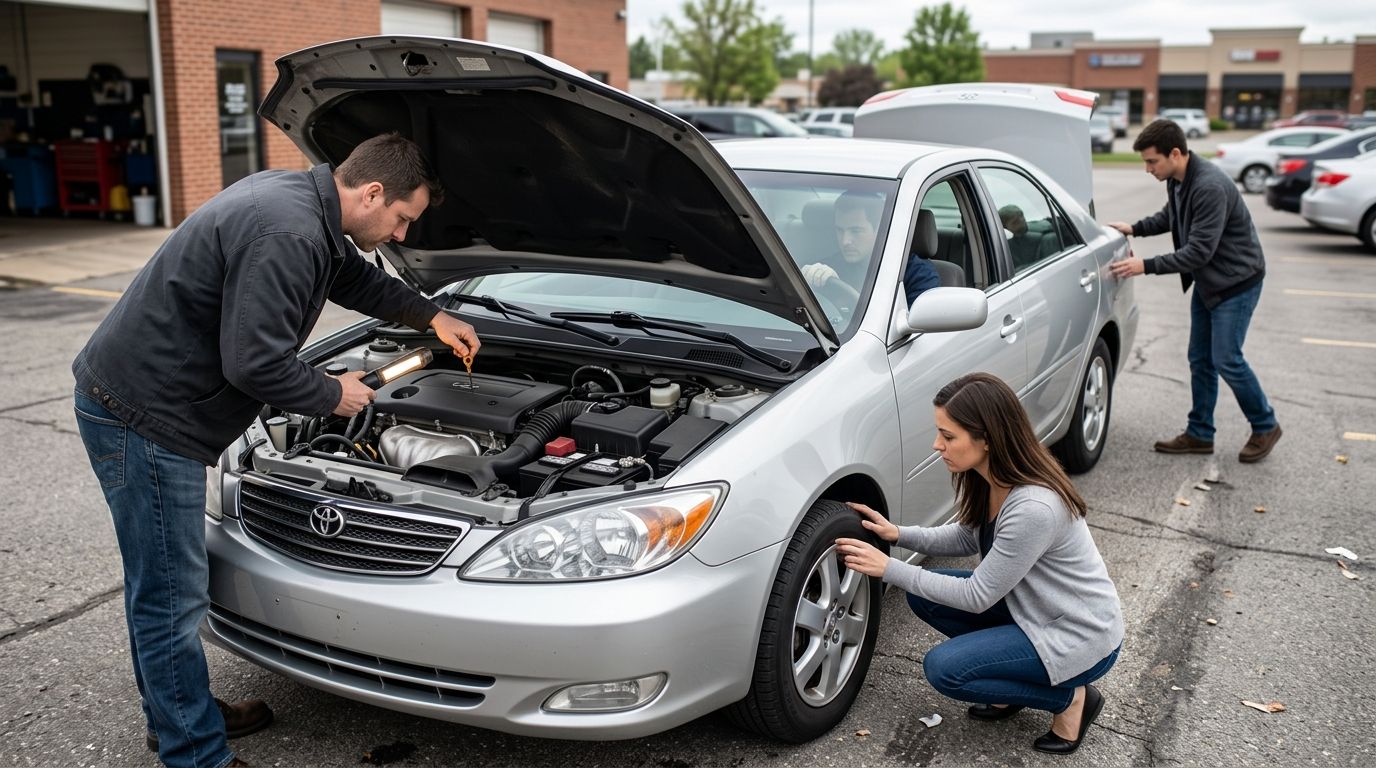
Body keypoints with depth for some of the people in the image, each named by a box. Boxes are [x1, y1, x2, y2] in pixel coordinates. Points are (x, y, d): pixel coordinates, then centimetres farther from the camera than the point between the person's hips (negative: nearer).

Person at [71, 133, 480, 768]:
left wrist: (431, 317, 31)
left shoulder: (294, 195, 9)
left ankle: (175, 715, 38)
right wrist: (332, 396, -10)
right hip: (142, 415, -11)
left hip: (132, 401, 11)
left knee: (159, 586, 22)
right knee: (173, 597, 0)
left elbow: (352, 277, 28)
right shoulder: (286, 234, -25)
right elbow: (254, 364, -27)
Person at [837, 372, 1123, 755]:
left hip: (1080, 635, -9)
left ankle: (1070, 697, 1)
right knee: (923, 595, -1)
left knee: (943, 668, -15)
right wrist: (898, 534, -6)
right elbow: (968, 538, 9)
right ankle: (1015, 677, 11)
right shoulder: (993, 478, -8)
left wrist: (889, 568, -21)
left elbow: (978, 596, -25)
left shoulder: (1033, 508, -34)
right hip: (1033, 606, 9)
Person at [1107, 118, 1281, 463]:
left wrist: (1146, 266, -29)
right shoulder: (1177, 180, -1)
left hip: (1236, 281, -9)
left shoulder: (1210, 187, -30)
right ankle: (1200, 434, 20)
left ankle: (1265, 426, 15)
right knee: (1200, 360, 11)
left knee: (1226, 360, -5)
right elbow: (1170, 216, 20)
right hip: (1207, 281, 9)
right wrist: (1134, 228, 4)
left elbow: (1199, 251, -30)